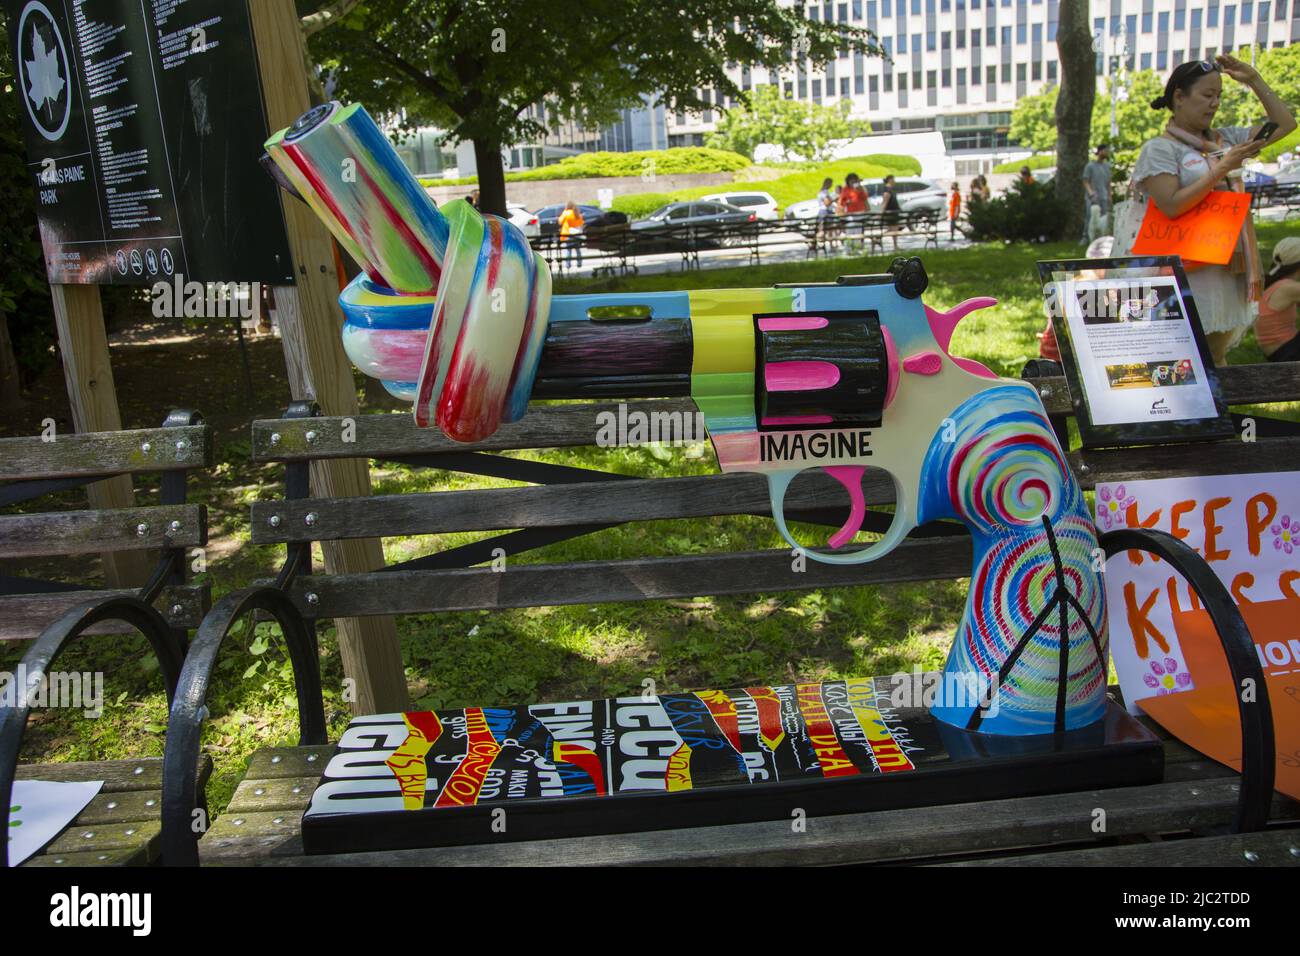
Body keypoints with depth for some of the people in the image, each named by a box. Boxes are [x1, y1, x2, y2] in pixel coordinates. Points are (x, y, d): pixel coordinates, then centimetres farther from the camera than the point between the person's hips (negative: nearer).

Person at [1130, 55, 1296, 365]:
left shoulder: (1223, 139, 14)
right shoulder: (1160, 148, -6)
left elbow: (1285, 124, 22)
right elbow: (1171, 206, -17)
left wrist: (1254, 80, 14)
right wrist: (1223, 168, -15)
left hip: (1229, 266, 7)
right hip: (1189, 268, -7)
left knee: (1218, 356, 12)